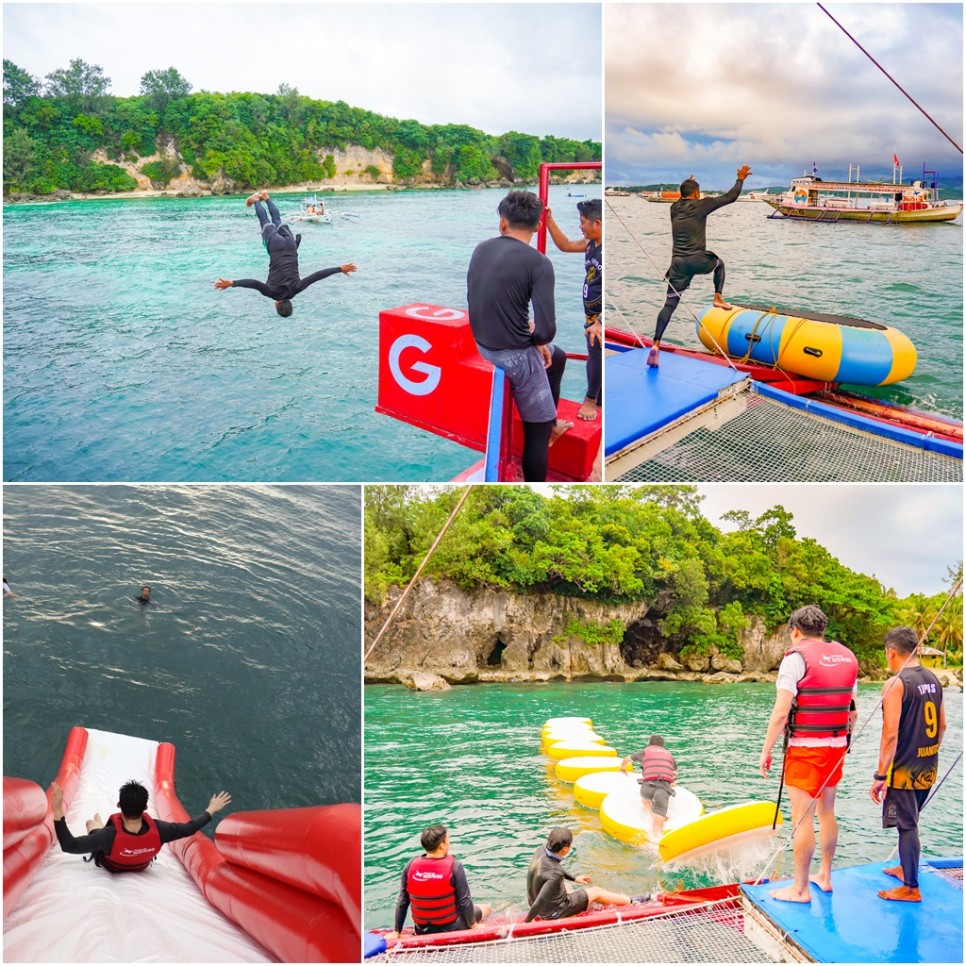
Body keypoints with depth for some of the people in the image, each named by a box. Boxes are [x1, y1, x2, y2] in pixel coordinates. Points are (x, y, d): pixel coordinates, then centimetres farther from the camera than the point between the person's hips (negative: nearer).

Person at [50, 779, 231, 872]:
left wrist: (58, 810, -49)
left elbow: (69, 846, -45)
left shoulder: (110, 836, -48)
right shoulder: (157, 830, -40)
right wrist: (211, 809, -11)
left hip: (110, 866, -2)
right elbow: (190, 828, -25)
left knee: (91, 821, 22)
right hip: (141, 866, 2)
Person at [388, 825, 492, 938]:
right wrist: (473, 925, 1)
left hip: (422, 932, 4)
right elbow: (464, 901, -15)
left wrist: (396, 932, 6)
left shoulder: (410, 865, -9)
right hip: (450, 928, -4)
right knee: (486, 908, 21)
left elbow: (402, 901, -3)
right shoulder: (454, 866, -20)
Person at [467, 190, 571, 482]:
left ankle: (550, 422, 50)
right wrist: (538, 340, -2)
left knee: (557, 358, 33)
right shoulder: (538, 262, -20)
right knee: (537, 430, 5)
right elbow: (547, 330, -26)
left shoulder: (482, 249, 0)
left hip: (483, 343, 8)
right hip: (514, 354, -8)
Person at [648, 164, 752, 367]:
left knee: (669, 304, 0)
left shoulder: (674, 208, 13)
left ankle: (656, 344, -12)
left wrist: (687, 184, 56)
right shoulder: (700, 205, -2)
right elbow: (729, 197, 4)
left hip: (678, 263, 4)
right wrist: (740, 179, 19)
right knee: (719, 263, 31)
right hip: (697, 260, -4)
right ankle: (718, 298, 20)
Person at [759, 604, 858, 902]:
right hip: (837, 747, 7)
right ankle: (824, 877, 30)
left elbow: (781, 713, -17)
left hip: (804, 748, -7)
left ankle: (800, 889, 5)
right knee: (826, 811, 19)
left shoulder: (796, 657, -12)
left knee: (802, 819, -1)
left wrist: (765, 752, -10)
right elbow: (852, 711, 12)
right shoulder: (847, 656, 8)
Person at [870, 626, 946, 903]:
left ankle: (911, 888, 12)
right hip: (928, 769, 8)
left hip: (904, 769, -8)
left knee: (907, 825, 3)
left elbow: (891, 734, -22)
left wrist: (880, 776, -18)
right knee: (910, 821, 23)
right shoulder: (933, 679, 6)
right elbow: (942, 726, 14)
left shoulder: (896, 684, -18)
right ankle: (906, 867, 38)